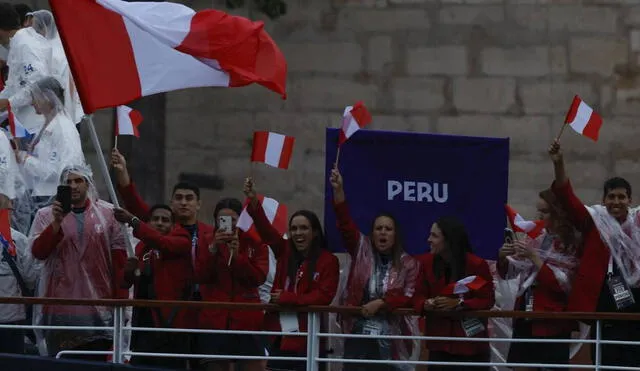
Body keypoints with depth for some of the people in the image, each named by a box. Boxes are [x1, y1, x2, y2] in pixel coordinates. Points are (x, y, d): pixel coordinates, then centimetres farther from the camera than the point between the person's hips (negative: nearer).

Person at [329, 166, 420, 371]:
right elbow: (345, 223, -5)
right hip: (358, 334, 1)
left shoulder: (408, 264, 2)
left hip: (391, 340, -1)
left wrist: (380, 303, -17)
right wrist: (338, 190, -17)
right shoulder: (362, 250, 7)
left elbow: (409, 297, -4)